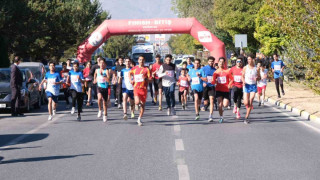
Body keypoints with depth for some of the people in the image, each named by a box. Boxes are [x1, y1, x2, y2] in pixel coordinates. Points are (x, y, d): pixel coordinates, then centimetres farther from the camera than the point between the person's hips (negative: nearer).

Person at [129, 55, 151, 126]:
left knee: (143, 105, 4)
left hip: (144, 88, 0)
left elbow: (150, 79, -2)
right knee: (137, 102, -22)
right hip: (136, 88, 0)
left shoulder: (146, 69, 2)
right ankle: (139, 103, 16)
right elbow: (130, 73, 29)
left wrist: (146, 78, -23)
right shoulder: (134, 69, 8)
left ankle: (139, 119, 18)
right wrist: (131, 80, 14)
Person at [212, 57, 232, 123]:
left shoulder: (227, 71, 1)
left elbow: (231, 80, 6)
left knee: (225, 105, -8)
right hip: (219, 90, 1)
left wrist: (229, 85, -11)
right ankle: (221, 117, 8)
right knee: (220, 104, -7)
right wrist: (213, 82, -21)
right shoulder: (216, 72, 5)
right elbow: (213, 81, 2)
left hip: (226, 90, -1)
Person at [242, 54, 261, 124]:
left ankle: (246, 117, -2)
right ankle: (250, 107, 31)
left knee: (250, 101, -10)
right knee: (246, 103, -7)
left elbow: (259, 78, 10)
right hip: (247, 85, 1)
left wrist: (257, 78, -14)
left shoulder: (256, 69, 2)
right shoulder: (245, 68, 2)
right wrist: (243, 81, -11)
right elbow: (243, 76, 9)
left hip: (253, 86, 0)